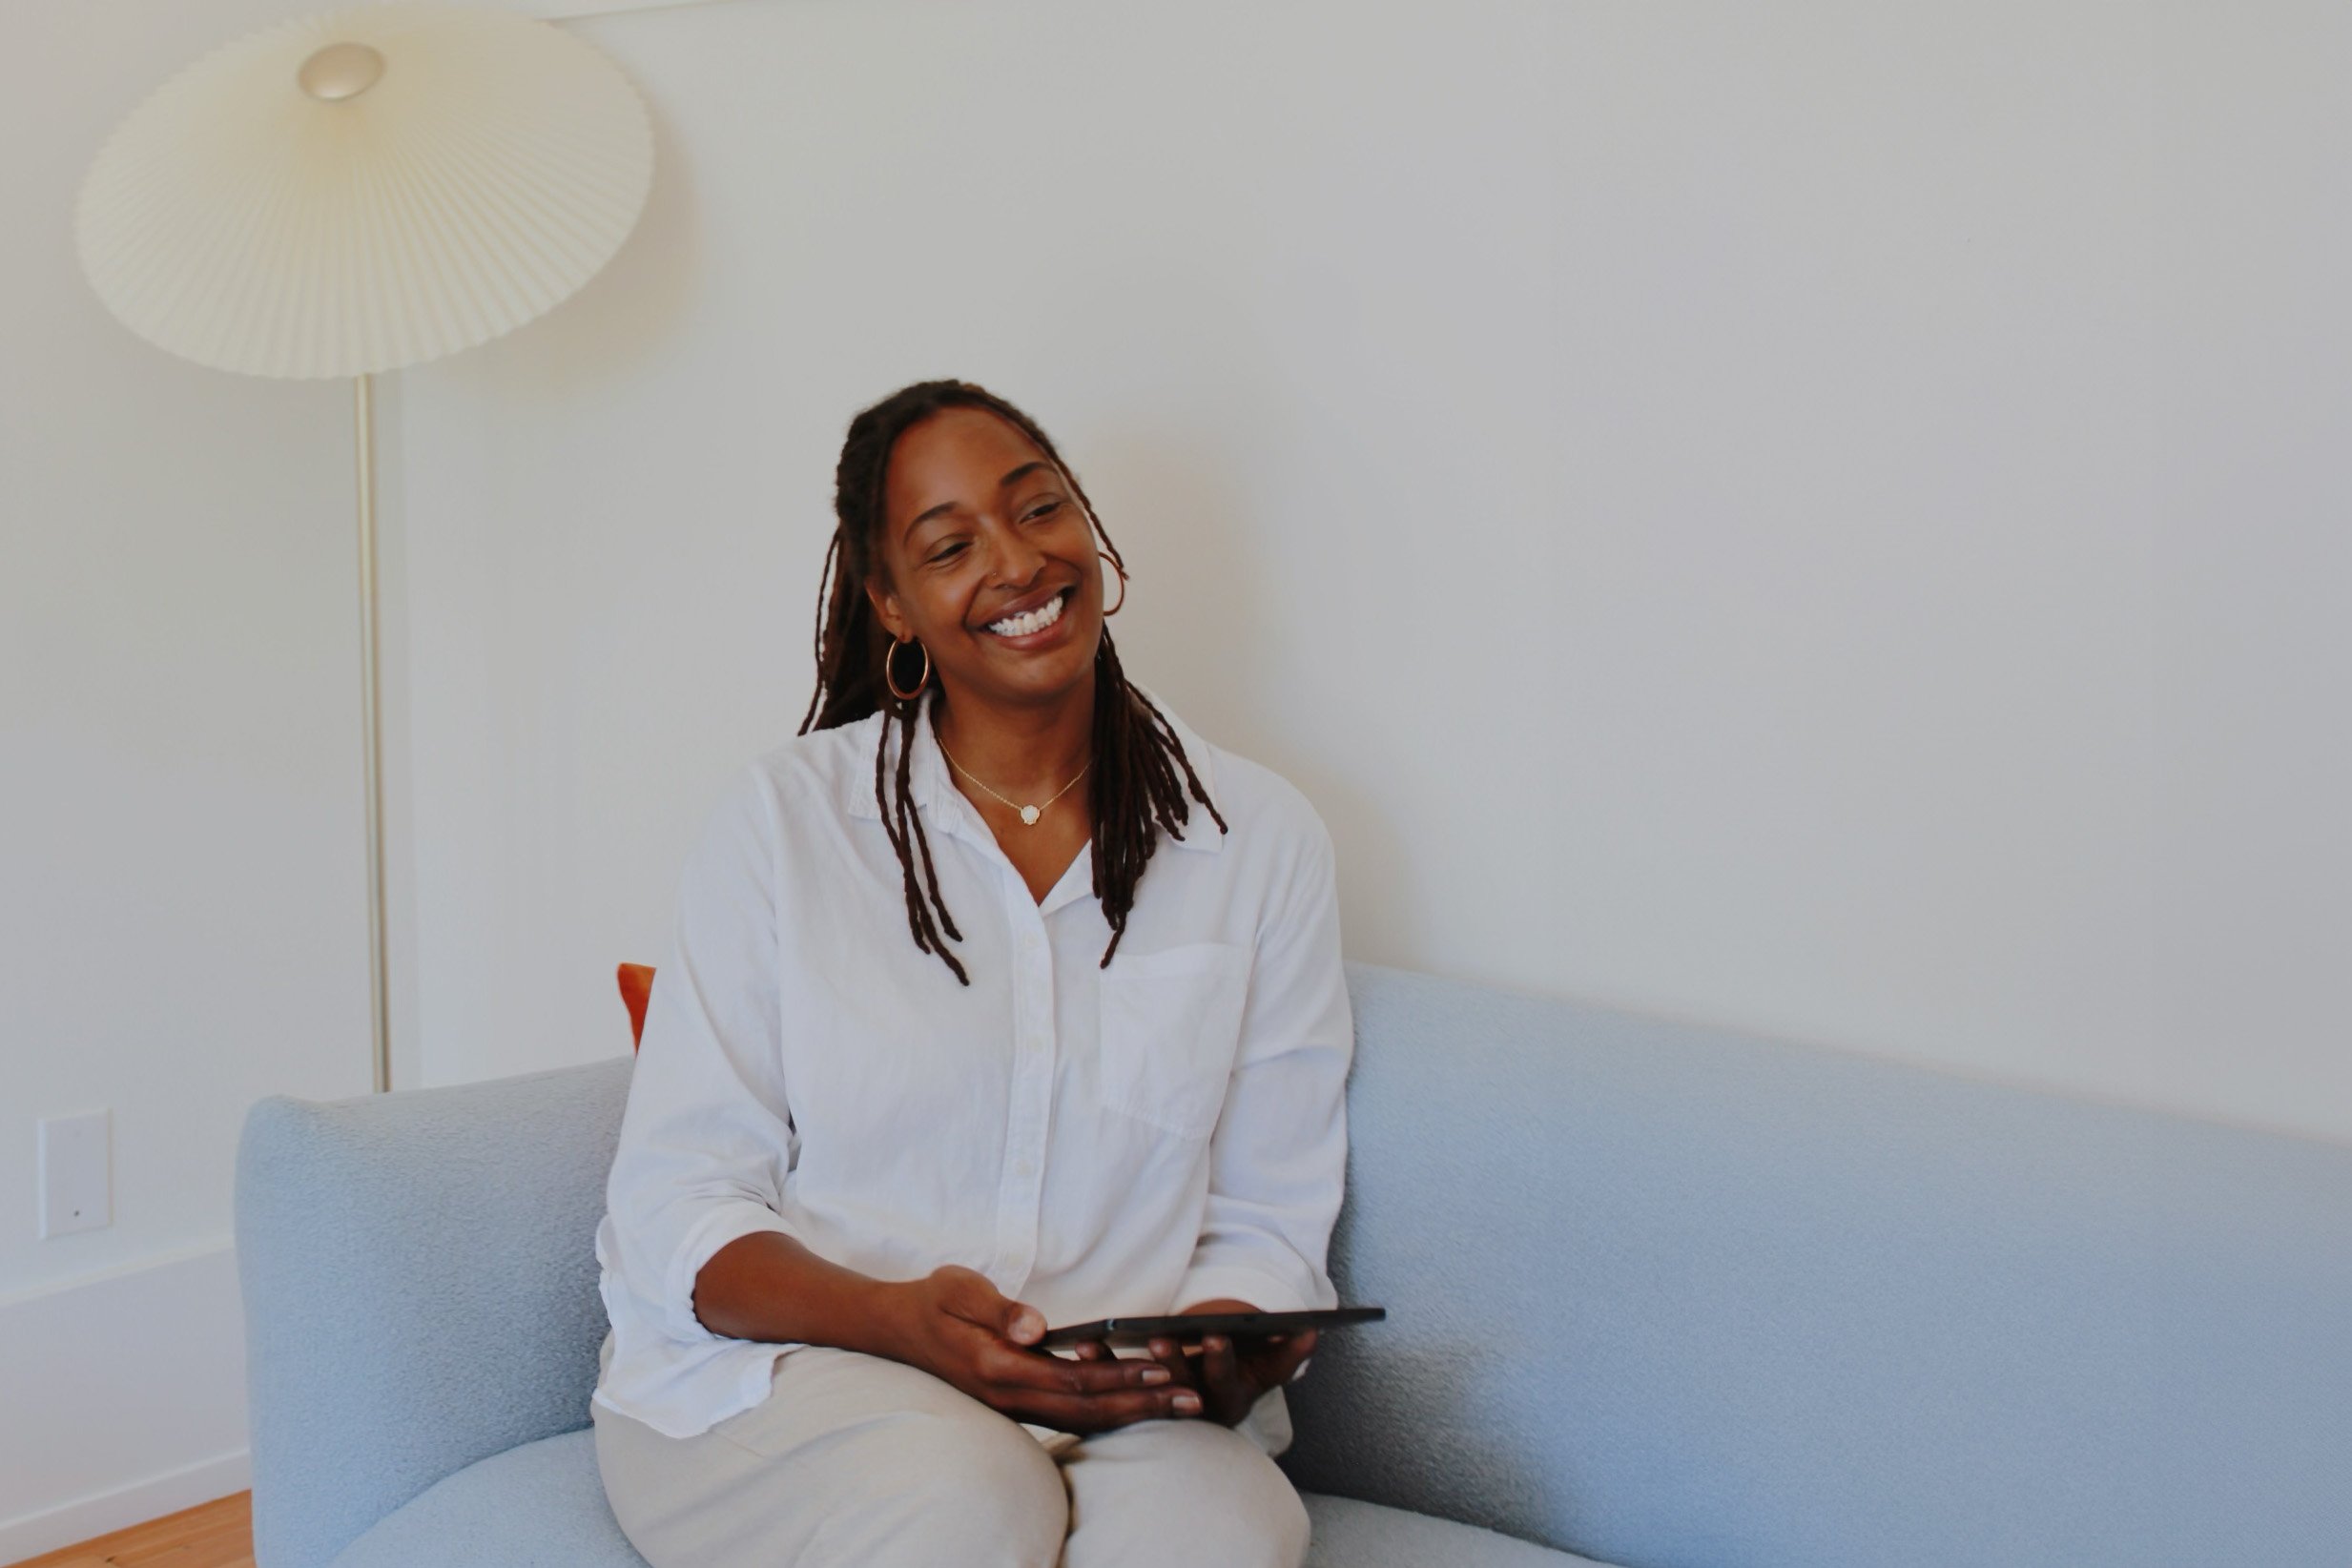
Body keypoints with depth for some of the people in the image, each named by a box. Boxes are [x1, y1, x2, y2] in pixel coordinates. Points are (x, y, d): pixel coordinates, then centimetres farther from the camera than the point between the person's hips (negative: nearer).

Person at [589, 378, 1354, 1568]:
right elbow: (678, 1208, -1)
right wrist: (906, 1323, -20)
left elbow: (1268, 1220, 7)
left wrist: (1225, 1361, -16)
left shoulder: (1261, 840, 7)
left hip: (1121, 1413, 1)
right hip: (781, 1372, -1)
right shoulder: (781, 822, 2)